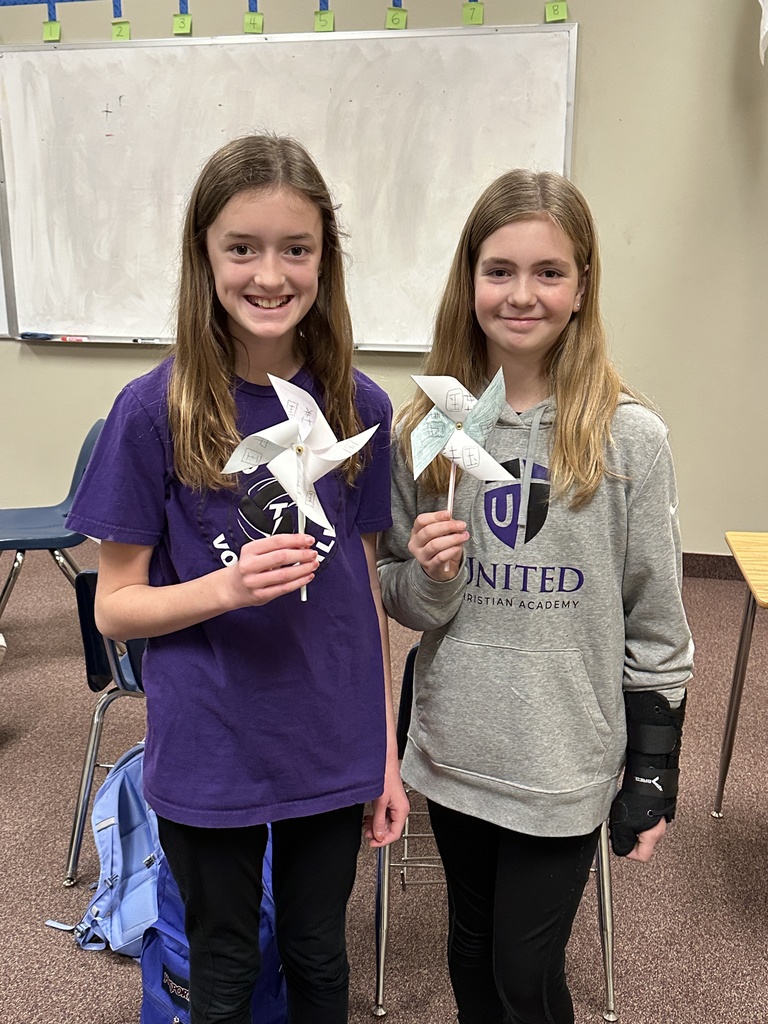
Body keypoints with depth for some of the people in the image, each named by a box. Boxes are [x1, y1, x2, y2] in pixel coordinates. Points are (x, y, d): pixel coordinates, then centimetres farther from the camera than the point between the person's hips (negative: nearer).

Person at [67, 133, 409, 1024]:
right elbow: (116, 605, -7)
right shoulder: (154, 410, -13)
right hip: (207, 759, -2)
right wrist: (227, 587, -26)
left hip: (331, 751, 2)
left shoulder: (359, 406, -5)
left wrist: (388, 752, 4)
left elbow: (367, 586, 3)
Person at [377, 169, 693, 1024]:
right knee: (471, 953, 22)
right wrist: (429, 577, -16)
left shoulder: (628, 439, -12)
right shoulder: (425, 429, -4)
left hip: (565, 765, -3)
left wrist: (654, 777, -3)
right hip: (453, 755, 3)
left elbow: (655, 625, -6)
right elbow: (395, 595, 6)